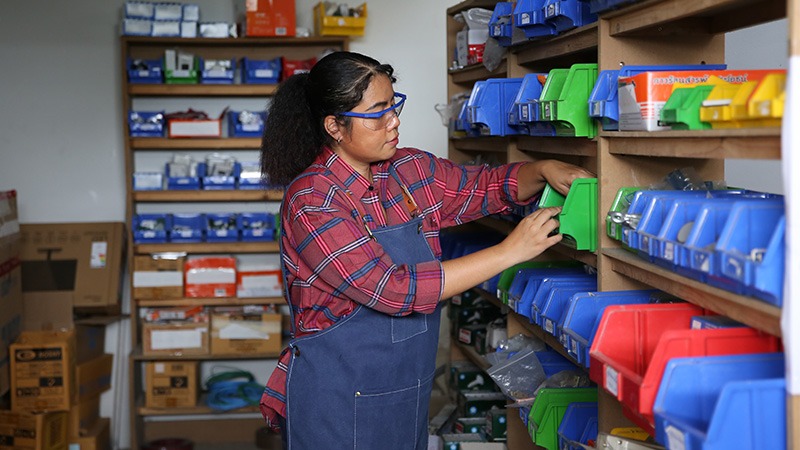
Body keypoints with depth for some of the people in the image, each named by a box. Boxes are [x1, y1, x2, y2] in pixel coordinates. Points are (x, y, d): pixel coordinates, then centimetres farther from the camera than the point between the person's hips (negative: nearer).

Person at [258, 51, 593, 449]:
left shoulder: (409, 170, 1)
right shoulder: (312, 201, -21)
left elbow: (485, 185, 14)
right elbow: (395, 289, -26)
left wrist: (543, 170, -8)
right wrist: (510, 251, -25)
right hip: (338, 407, -7)